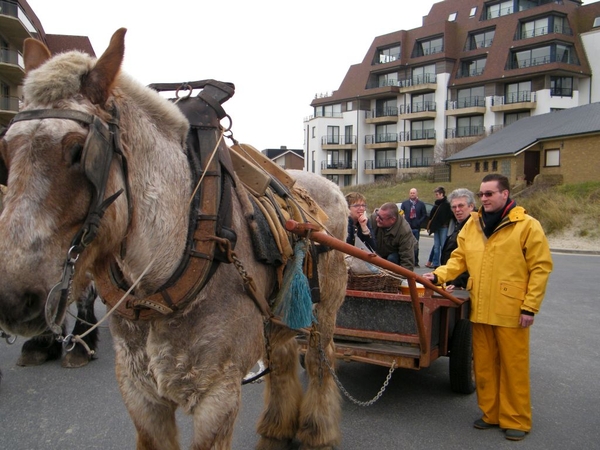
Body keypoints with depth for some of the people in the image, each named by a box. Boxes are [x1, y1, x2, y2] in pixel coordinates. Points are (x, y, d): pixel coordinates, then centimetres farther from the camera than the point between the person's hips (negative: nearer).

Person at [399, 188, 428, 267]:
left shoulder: (421, 204, 7)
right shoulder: (404, 203, 8)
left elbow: (424, 215, 5)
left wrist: (419, 222, -6)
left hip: (416, 228, 0)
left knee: (416, 246, 4)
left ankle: (415, 262, 9)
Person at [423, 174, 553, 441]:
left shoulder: (527, 225, -5)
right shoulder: (472, 225, 9)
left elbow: (541, 268, -6)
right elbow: (459, 259, 10)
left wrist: (530, 307, -11)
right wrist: (438, 275, -7)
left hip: (511, 311, -4)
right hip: (479, 309, 5)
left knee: (513, 366, 6)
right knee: (483, 364, 13)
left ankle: (516, 420, 22)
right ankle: (490, 412, 29)